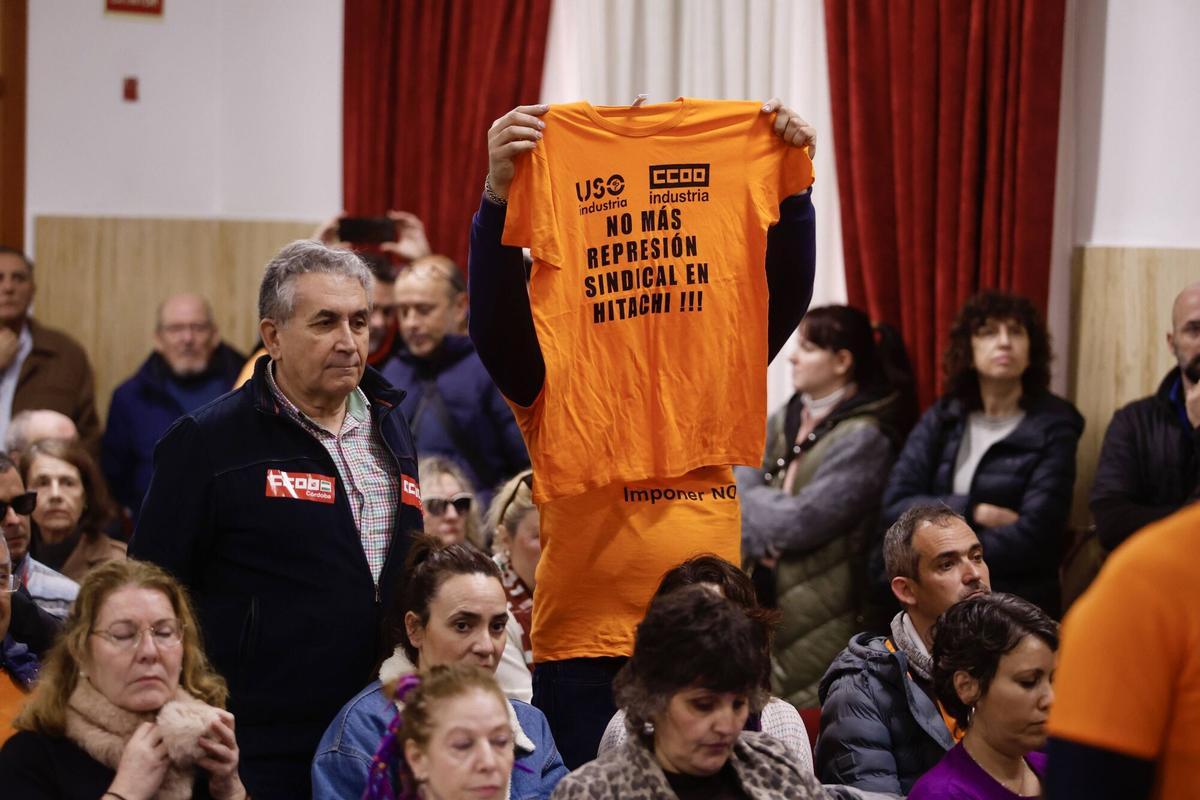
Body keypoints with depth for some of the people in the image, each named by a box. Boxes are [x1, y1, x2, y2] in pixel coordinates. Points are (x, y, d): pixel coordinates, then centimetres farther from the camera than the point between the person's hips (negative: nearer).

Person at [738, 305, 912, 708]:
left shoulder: (863, 437, -13)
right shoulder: (784, 421, 11)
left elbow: (803, 520, -18)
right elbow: (735, 484, 2)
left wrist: (748, 497, -2)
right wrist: (760, 536, -17)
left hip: (818, 615, -7)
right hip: (761, 597, 7)